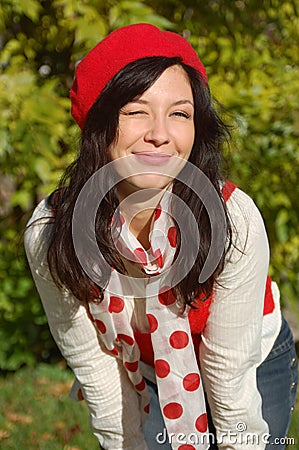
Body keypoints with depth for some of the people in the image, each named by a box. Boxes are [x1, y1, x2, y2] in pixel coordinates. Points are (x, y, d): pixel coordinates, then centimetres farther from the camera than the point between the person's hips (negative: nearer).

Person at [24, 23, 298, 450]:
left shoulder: (235, 220, -33)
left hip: (253, 366, -1)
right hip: (139, 377, 1)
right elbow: (91, 362, -15)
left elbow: (228, 371, -22)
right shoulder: (48, 233, -28)